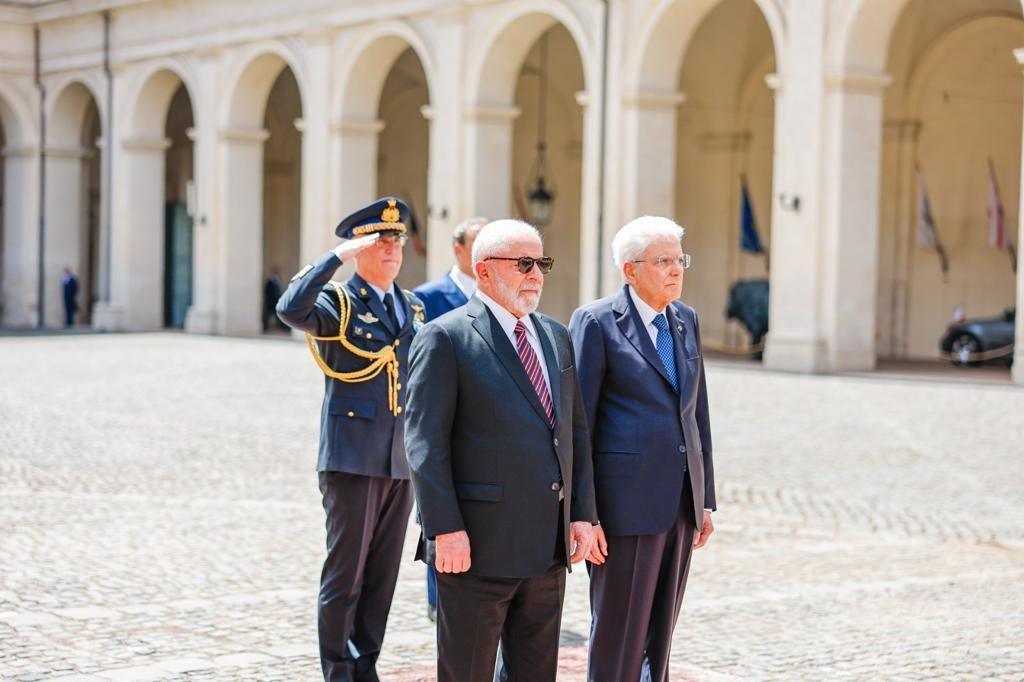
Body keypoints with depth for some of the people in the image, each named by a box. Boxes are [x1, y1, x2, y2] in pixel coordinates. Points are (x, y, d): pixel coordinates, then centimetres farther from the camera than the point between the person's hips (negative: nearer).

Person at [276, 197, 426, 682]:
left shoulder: (414, 309, 14)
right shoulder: (337, 302, -5)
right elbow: (291, 309, -28)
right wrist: (339, 255, -24)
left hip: (401, 461, 6)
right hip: (352, 457, -6)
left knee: (382, 575, 11)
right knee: (345, 573, -1)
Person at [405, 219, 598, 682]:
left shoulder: (556, 338, 14)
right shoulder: (444, 339, -7)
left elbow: (576, 432, 16)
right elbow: (424, 443, -12)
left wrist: (582, 514, 8)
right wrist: (445, 530, -18)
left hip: (547, 546, 7)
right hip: (477, 545, -6)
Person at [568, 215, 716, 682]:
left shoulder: (685, 320, 12)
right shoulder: (596, 322, -7)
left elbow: (697, 412, 16)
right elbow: (577, 422, -8)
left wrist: (705, 498, 13)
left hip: (680, 501, 6)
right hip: (627, 500, -6)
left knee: (659, 635, 12)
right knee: (618, 638, 0)